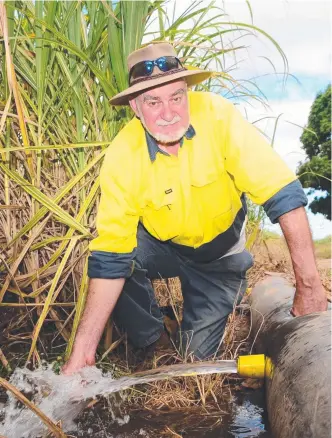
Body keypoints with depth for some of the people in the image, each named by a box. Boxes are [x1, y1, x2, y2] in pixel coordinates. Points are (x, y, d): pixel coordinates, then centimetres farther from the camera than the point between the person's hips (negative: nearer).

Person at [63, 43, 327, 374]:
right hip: (160, 245, 1)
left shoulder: (217, 115, -29)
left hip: (220, 250, 0)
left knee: (196, 354, -3)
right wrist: (83, 351, -31)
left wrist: (308, 284, -35)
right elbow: (110, 256, -27)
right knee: (113, 259, -28)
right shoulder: (121, 157, -27)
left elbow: (282, 194, -30)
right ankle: (148, 338, 2)